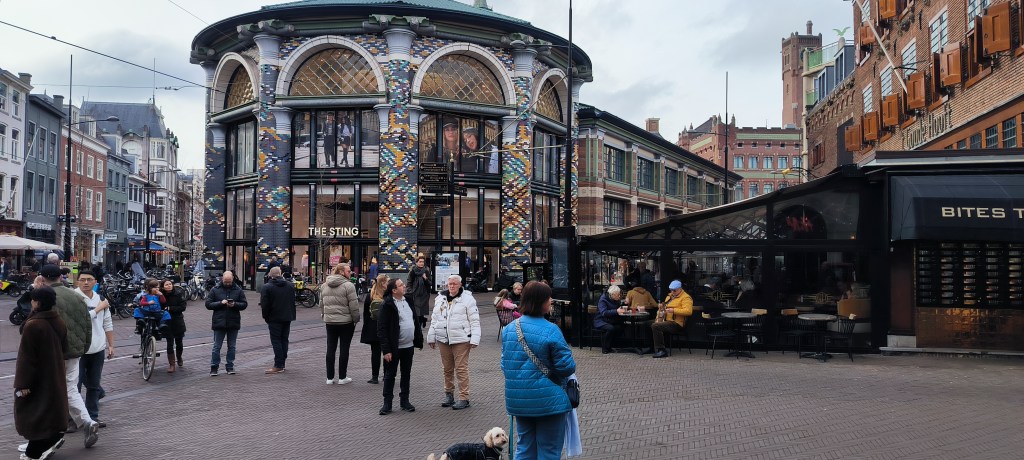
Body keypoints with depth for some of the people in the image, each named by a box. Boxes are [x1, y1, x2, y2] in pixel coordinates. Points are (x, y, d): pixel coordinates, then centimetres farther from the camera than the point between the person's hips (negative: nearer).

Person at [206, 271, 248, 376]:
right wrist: (220, 303, -18)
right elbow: (208, 304, -3)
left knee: (231, 346, 10)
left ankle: (230, 367, 18)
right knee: (216, 347, 1)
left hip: (233, 323, 2)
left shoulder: (238, 290, 3)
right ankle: (214, 368, 8)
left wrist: (235, 304, -17)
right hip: (219, 323, -1)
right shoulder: (215, 290, 0)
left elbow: (244, 304, 3)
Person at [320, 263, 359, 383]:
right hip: (346, 322, -6)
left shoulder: (324, 286, 9)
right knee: (344, 349, 3)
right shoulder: (348, 285, -13)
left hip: (329, 321, 6)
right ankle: (342, 377, 7)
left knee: (330, 349, 9)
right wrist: (356, 319, -4)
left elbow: (321, 304, 14)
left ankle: (330, 377, 12)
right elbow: (354, 305, -14)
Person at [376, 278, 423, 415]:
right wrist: (386, 350, -19)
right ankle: (387, 403, 11)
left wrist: (419, 340, 13)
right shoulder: (387, 305, -13)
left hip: (408, 346, 7)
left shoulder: (407, 301, 9)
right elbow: (381, 329, -15)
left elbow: (415, 321, 17)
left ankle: (404, 401, 24)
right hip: (394, 347, -7)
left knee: (406, 374, 14)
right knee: (390, 375, 3)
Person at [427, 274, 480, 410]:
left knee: (461, 369, -4)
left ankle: (464, 398, 2)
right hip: (443, 339, 5)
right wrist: (431, 337, 16)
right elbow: (434, 319, 18)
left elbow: (474, 321, -6)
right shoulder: (440, 298, 11)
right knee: (447, 369, 13)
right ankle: (449, 394, 27)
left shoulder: (467, 299, -4)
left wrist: (474, 339, -13)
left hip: (461, 340, -5)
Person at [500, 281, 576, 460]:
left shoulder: (509, 329, 1)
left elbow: (504, 363, 9)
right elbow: (566, 367, -16)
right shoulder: (551, 331, -18)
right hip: (548, 400, -6)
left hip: (518, 399, 6)